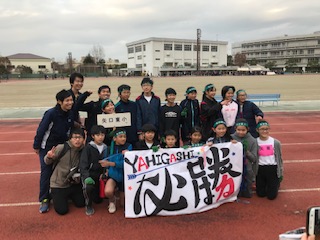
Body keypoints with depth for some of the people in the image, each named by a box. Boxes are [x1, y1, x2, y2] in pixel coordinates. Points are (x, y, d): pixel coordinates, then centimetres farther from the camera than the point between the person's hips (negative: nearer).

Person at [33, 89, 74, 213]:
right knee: (46, 172, -4)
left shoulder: (71, 114, -7)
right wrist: (36, 146, -12)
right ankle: (44, 200, 6)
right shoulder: (51, 113, -23)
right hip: (47, 147, -5)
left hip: (62, 147, 5)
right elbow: (41, 130, -17)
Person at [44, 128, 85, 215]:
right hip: (58, 184, -4)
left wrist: (78, 176, -9)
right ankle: (54, 196, 25)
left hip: (72, 183, 4)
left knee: (81, 204, 7)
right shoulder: (61, 148, -20)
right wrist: (49, 157, -33)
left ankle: (69, 195, 34)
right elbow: (47, 162, -11)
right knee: (62, 210, -5)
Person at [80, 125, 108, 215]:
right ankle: (88, 205, -6)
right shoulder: (88, 148, -8)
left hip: (100, 174, 4)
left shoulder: (105, 148, 6)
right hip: (89, 173, -4)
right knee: (88, 187, -35)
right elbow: (83, 164, -15)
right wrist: (87, 177, -29)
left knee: (98, 200, 4)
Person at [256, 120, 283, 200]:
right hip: (260, 169, 1)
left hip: (273, 169, 0)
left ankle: (276, 183, 32)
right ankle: (265, 184, 38)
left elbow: (279, 158, 3)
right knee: (261, 194, 6)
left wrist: (281, 173, 5)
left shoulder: (276, 143, -5)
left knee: (271, 196, 1)